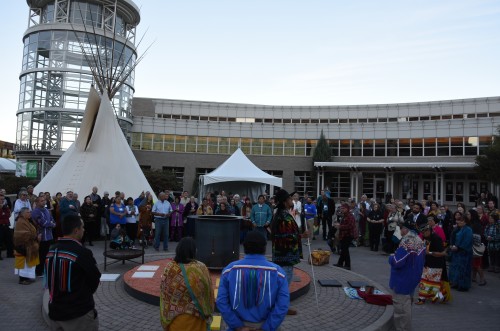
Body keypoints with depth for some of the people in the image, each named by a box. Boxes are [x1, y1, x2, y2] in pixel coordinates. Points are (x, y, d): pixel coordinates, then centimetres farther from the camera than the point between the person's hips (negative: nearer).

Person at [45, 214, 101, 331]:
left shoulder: (51, 251, 0)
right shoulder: (83, 253, -20)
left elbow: (50, 282, 10)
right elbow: (95, 279, -7)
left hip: (55, 312, 7)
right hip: (79, 313, -6)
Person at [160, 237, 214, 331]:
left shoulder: (169, 268, -14)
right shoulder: (201, 268, -19)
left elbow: (164, 293, -5)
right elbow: (208, 293, -10)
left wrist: (165, 316, 9)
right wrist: (207, 314, 6)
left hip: (174, 316, 2)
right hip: (195, 317, -1)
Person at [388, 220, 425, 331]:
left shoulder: (406, 242, -26)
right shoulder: (420, 241, 1)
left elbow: (397, 262, -27)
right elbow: (420, 259, 14)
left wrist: (391, 257, -7)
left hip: (402, 281, -9)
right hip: (413, 279, 9)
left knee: (401, 306, 3)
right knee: (407, 304, 24)